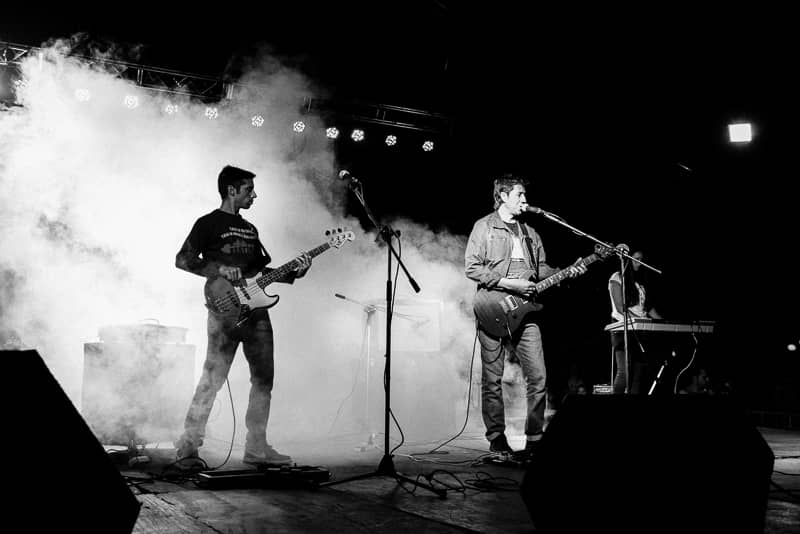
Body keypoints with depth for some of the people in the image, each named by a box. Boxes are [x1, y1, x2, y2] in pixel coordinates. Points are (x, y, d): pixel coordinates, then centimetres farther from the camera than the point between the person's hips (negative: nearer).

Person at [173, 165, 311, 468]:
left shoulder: (250, 229, 22)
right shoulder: (208, 224, 0)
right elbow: (182, 260, -4)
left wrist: (294, 272, 10)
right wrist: (219, 269, -16)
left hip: (256, 310, 8)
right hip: (226, 310, -7)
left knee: (264, 378, 5)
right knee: (213, 379, -10)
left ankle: (256, 448, 12)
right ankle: (187, 447, -1)